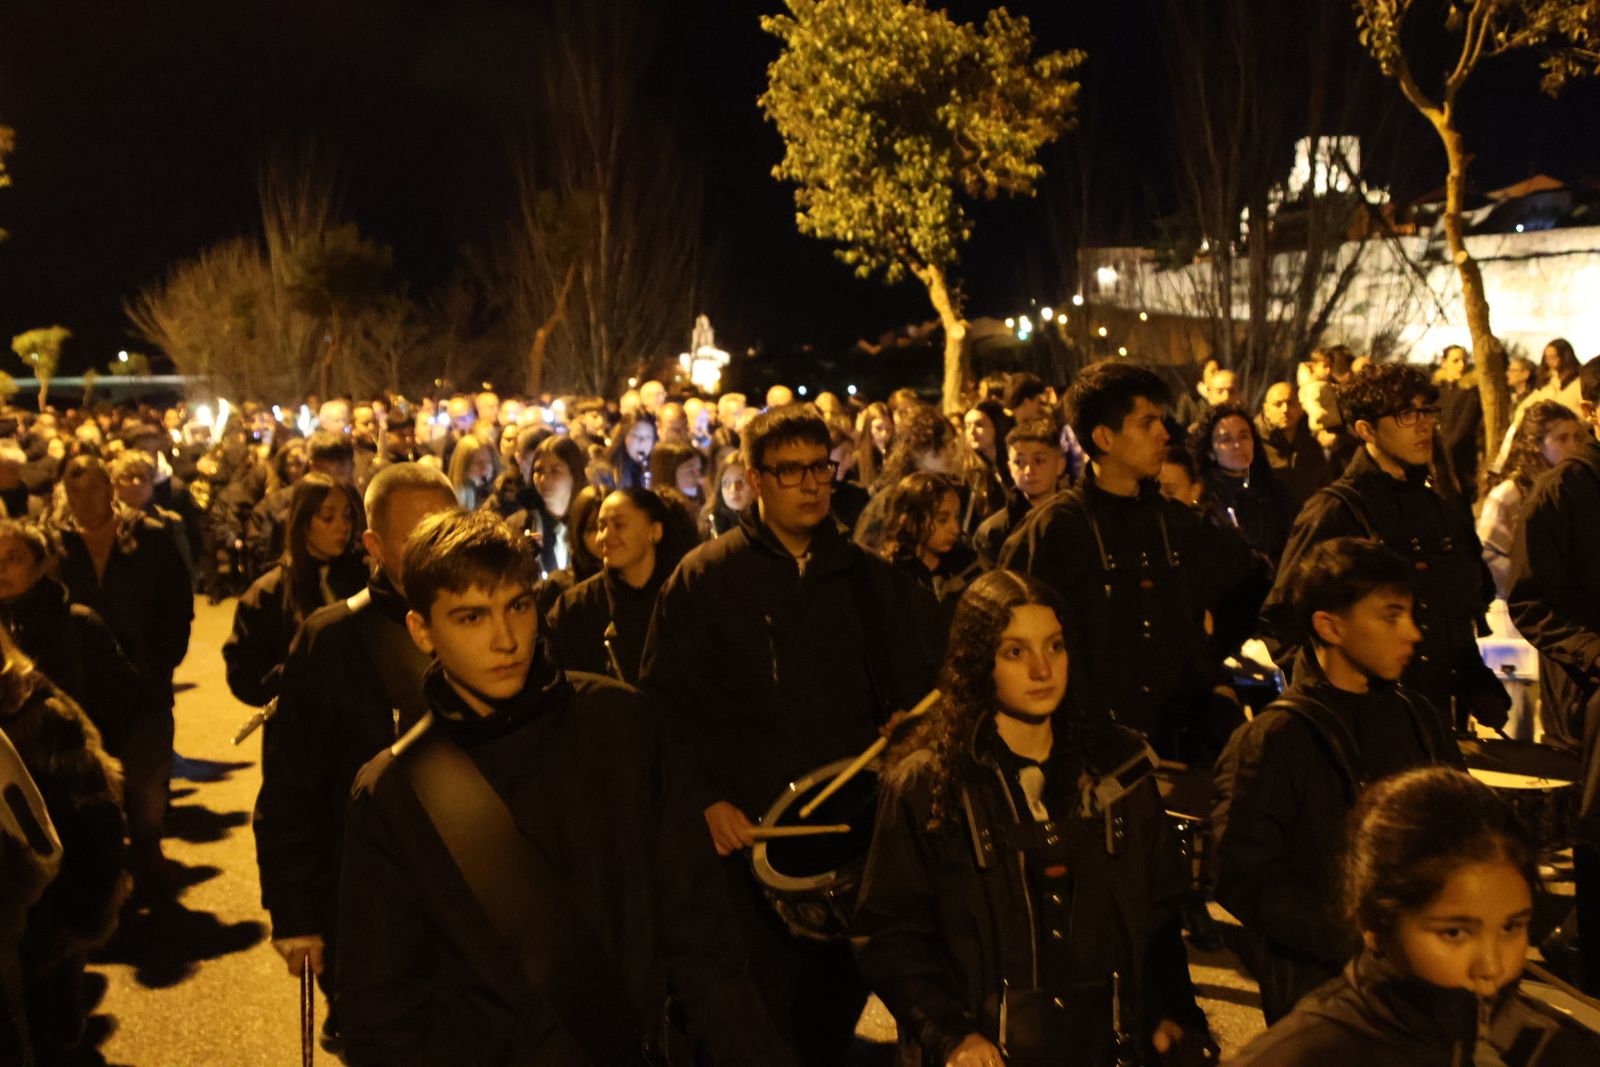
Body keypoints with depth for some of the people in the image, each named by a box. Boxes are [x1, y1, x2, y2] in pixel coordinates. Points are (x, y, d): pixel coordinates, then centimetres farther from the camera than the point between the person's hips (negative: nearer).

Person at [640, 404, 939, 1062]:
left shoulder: (868, 579, 10)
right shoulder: (703, 579, 0)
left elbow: (912, 697, 15)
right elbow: (664, 705, -2)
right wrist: (706, 801, -10)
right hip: (749, 835, -3)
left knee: (837, 1011, 8)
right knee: (765, 1014, 0)